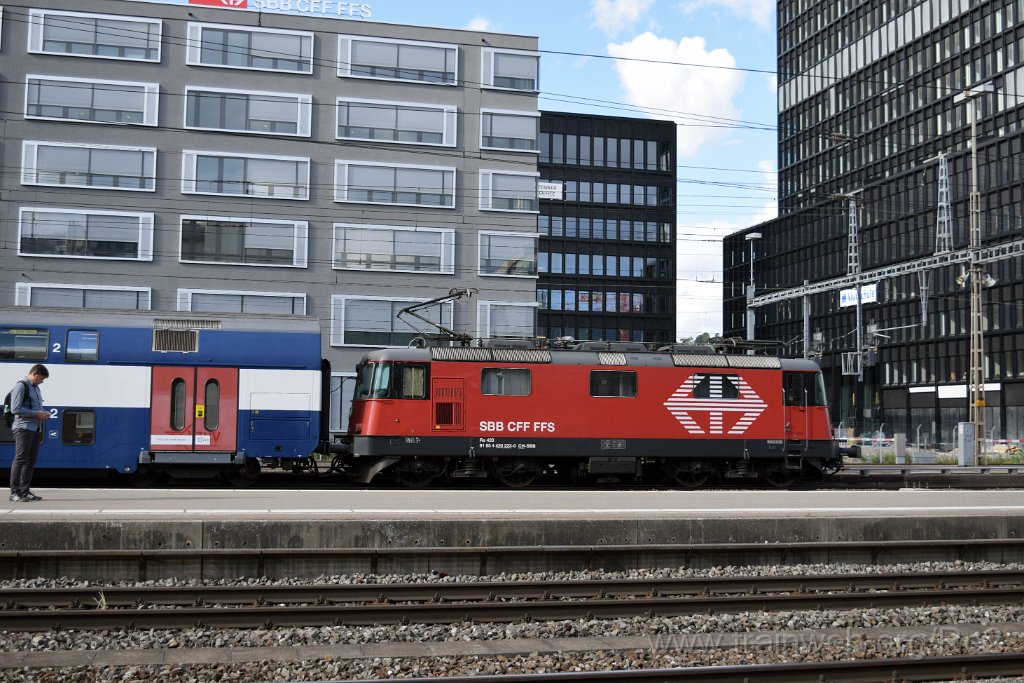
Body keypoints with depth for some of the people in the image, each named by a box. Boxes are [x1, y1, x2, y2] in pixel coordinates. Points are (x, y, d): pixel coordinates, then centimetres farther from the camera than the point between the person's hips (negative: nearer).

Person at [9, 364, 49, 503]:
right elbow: (15, 409, -16)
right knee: (20, 459, -8)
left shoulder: (36, 388, 19)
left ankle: (25, 491, 15)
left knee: (31, 460, 9)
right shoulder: (21, 386, -8)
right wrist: (36, 414, -17)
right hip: (24, 428, -9)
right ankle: (14, 493, -6)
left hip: (36, 428, 9)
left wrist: (42, 413, 8)